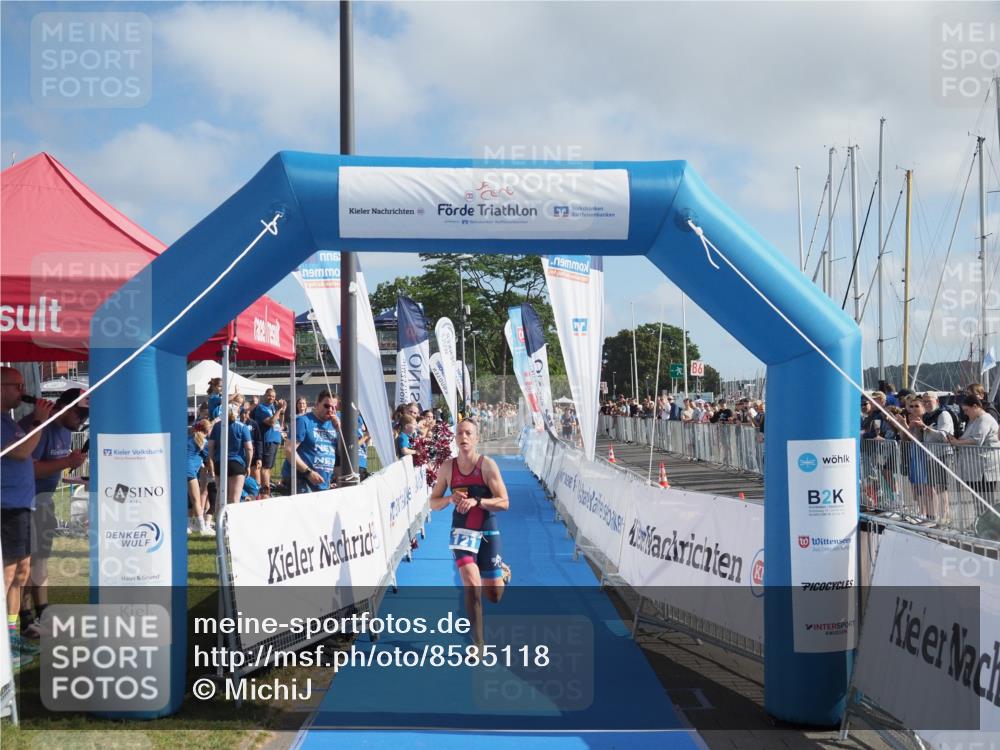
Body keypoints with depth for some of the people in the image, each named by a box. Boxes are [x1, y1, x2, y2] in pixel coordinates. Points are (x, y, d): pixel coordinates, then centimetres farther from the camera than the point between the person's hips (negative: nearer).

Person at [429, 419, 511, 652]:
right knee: (472, 586, -17)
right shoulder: (448, 467, -2)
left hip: (488, 532, -1)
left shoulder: (487, 464, -10)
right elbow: (433, 503, 5)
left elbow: (504, 502, -14)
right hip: (462, 531, 1)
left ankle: (503, 573, 44)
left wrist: (476, 501, -28)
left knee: (494, 595, 6)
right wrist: (450, 499, -16)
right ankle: (478, 645, -5)